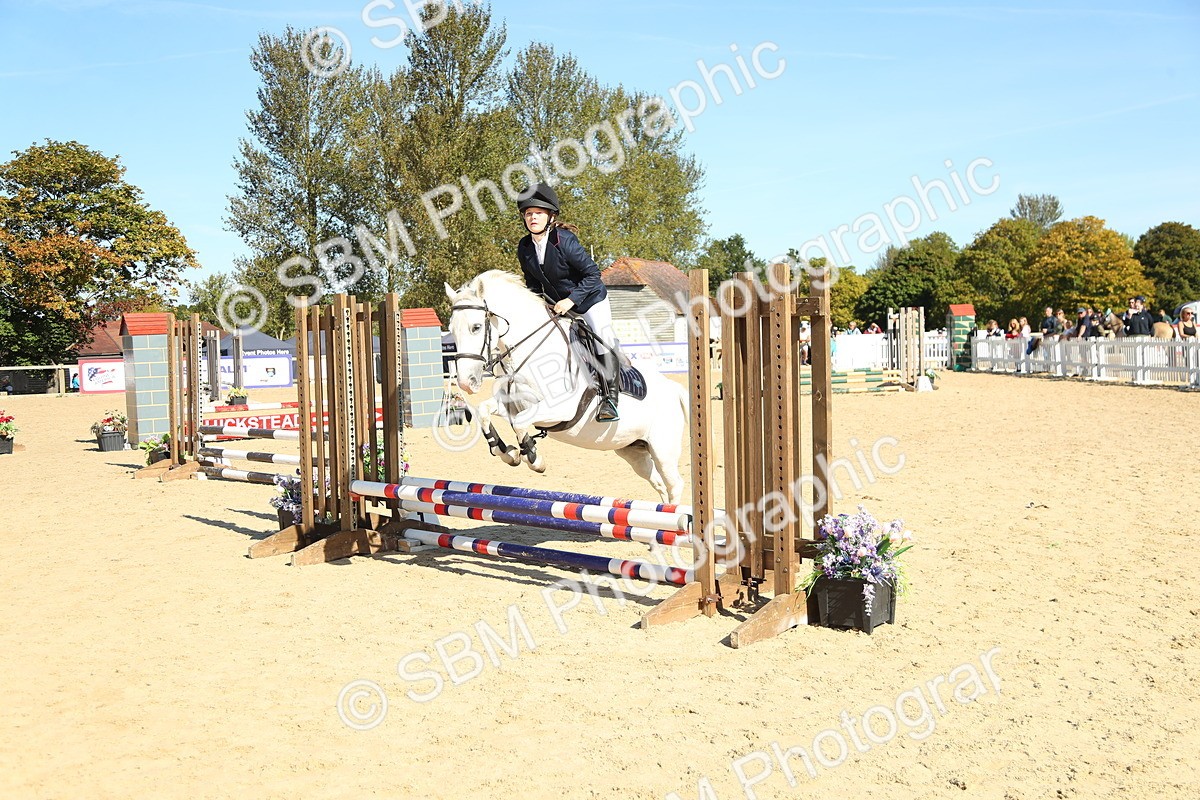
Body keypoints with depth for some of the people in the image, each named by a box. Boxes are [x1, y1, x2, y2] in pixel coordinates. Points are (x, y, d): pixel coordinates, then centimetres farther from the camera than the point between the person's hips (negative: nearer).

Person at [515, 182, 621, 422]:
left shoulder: (565, 240, -26)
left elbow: (593, 273, -24)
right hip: (555, 304, 6)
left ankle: (610, 398, -21)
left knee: (604, 340, -21)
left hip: (590, 298, -6)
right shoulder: (524, 248, -8)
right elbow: (532, 283, 8)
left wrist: (571, 299, -29)